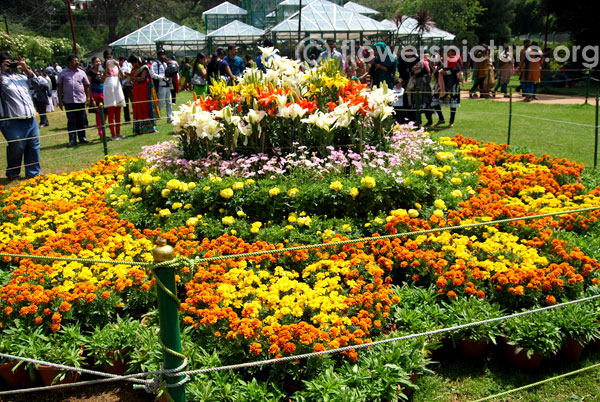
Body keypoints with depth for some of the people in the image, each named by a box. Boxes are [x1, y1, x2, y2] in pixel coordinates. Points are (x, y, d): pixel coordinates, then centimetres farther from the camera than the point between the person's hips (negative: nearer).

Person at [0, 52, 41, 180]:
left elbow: (34, 80, 28)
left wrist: (25, 69, 14)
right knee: (16, 150, 3)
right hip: (14, 123, -7)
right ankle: (12, 174, 21)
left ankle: (33, 173, 23)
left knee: (33, 148, 11)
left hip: (31, 120, 7)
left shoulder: (20, 77, 17)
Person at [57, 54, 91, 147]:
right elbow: (59, 87, 5)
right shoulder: (63, 73, 4)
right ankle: (72, 140, 5)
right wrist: (60, 100, 1)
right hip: (68, 101, -1)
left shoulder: (81, 72, 9)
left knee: (81, 120, 6)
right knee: (71, 121, 2)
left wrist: (88, 98, 6)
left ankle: (82, 138, 17)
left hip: (80, 100, 1)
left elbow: (87, 86, 12)